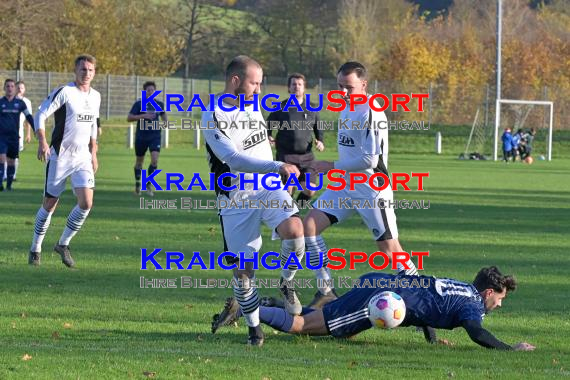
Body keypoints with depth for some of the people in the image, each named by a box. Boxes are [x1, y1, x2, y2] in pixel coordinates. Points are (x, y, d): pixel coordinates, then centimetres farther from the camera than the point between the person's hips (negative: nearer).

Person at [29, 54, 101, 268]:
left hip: (83, 156, 5)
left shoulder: (95, 96, 10)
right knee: (50, 204, 3)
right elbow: (41, 115, -14)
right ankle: (35, 249, 20)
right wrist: (42, 141, -28)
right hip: (60, 156, -5)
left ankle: (63, 244, 7)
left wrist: (93, 154, 21)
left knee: (86, 203, -11)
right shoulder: (64, 92, -10)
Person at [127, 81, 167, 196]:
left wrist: (166, 121, 2)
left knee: (155, 159, -16)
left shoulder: (159, 104, 5)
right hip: (141, 136, -1)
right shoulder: (139, 104, -6)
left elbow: (163, 114, 25)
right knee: (139, 161, 10)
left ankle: (149, 184, -2)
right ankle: (137, 183, 32)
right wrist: (143, 116, -21)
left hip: (155, 136, 2)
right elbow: (129, 118, -10)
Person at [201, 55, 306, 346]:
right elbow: (235, 160, -25)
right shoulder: (213, 118, -15)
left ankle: (287, 284, -1)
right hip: (236, 199, -4)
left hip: (267, 189, 4)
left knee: (293, 228, -26)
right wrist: (277, 167, -33)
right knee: (243, 268, -2)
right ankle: (254, 327, 15)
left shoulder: (252, 105, 7)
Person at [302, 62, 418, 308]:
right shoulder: (345, 108, 9)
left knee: (389, 248, -7)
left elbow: (369, 160, -23)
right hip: (345, 186, 9)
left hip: (371, 189, -9)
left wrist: (332, 167, -16)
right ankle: (325, 290, 4)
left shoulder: (371, 114, -19)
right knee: (309, 225, -2)